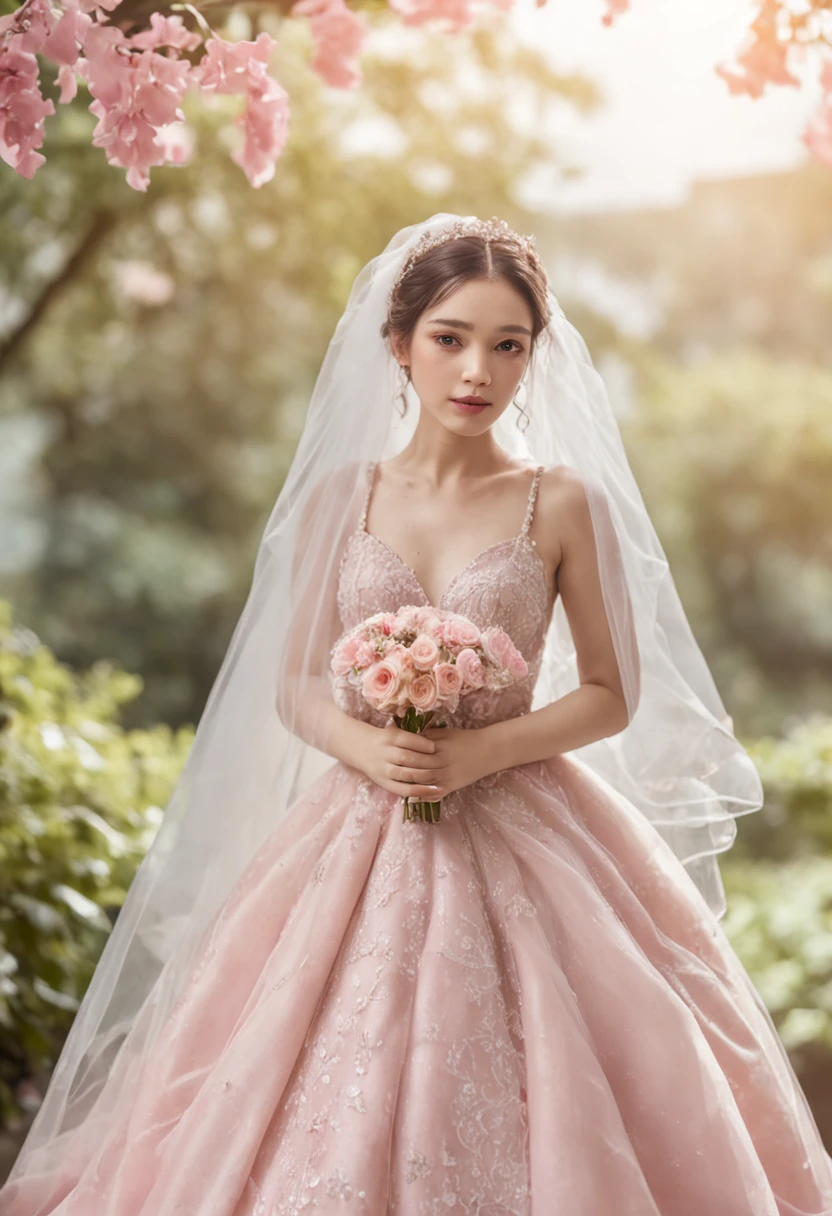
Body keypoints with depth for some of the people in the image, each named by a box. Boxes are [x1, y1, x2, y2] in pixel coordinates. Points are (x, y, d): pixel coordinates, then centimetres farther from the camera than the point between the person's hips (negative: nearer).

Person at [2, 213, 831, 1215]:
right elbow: (294, 688, 7)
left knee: (523, 1106, -5)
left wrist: (480, 752, -14)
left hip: (521, 840, -1)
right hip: (360, 831, 2)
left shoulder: (564, 503, -1)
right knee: (329, 1119, -2)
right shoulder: (338, 497, 4)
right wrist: (365, 747, -14)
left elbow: (611, 697, 1)